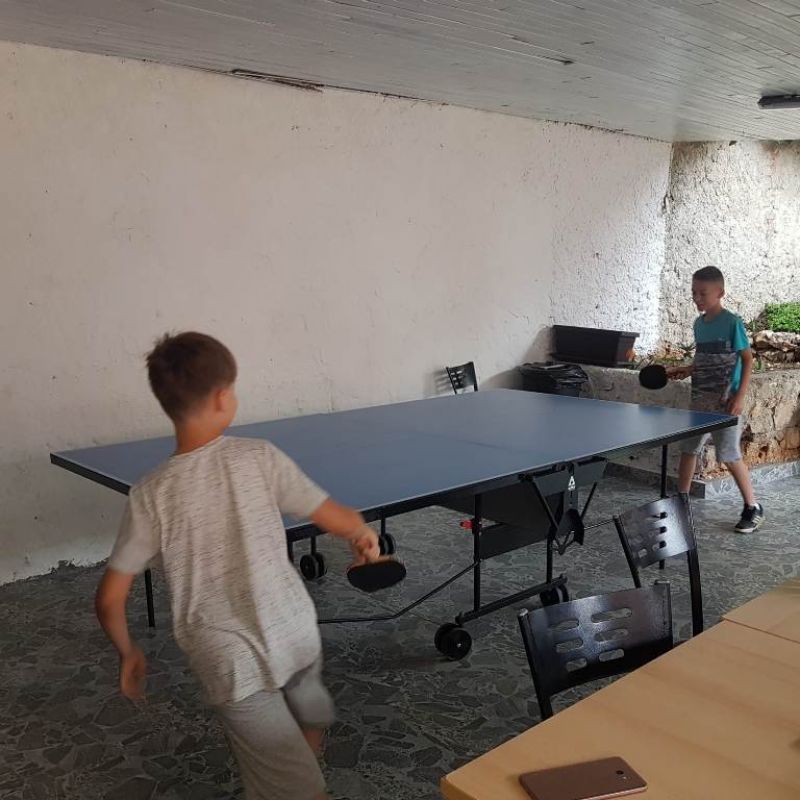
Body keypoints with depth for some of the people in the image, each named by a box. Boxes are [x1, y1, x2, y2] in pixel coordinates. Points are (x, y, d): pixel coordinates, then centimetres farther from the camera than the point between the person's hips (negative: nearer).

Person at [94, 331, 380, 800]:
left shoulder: (151, 495, -10)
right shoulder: (259, 457, -12)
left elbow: (110, 599, -5)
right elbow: (342, 521, -7)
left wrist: (128, 652, 15)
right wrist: (366, 537, 17)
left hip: (231, 665, -1)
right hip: (297, 638, 2)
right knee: (310, 717, 35)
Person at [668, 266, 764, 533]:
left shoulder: (732, 323, -11)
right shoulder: (699, 324, 9)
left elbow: (747, 359, -10)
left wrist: (740, 396, -17)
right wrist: (686, 370, 6)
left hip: (725, 402, -7)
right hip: (700, 400, 7)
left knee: (730, 456, -4)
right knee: (688, 449, 11)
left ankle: (753, 508, 12)